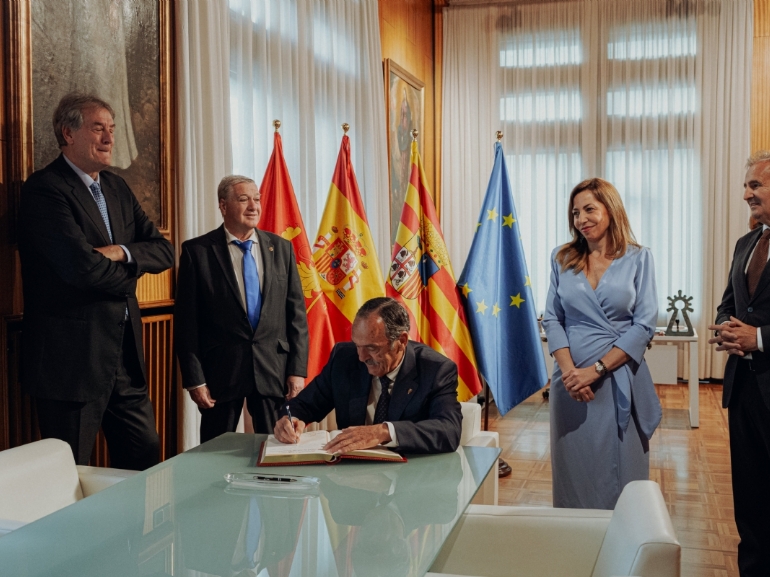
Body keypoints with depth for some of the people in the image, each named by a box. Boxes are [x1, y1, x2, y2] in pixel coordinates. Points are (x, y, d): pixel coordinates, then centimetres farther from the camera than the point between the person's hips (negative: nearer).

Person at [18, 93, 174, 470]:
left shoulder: (117, 188, 14)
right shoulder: (44, 190, -12)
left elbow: (164, 251, 7)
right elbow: (82, 266, -24)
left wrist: (121, 252, -12)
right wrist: (129, 274, -5)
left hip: (125, 354, 8)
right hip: (72, 358, -8)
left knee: (145, 463, 14)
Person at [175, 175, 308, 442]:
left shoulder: (281, 248, 7)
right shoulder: (197, 251, -2)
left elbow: (296, 312, 6)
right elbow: (186, 321, -3)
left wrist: (297, 369, 0)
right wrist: (194, 379, -7)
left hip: (273, 369, 2)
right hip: (220, 370, -2)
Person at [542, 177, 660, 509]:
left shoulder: (638, 259, 0)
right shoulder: (562, 259, 8)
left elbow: (644, 326, -6)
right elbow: (552, 319, 4)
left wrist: (596, 369, -13)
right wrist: (569, 370, -11)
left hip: (620, 379, -2)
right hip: (571, 380, 2)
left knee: (620, 470, 4)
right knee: (574, 472, 8)